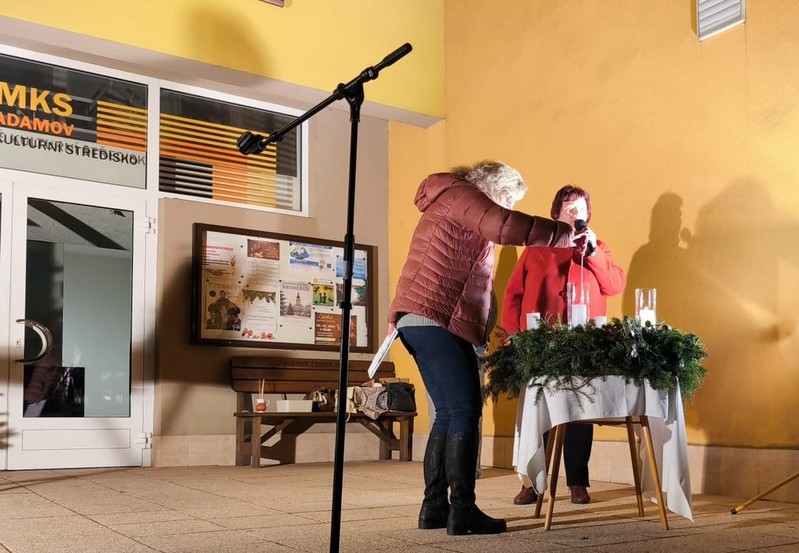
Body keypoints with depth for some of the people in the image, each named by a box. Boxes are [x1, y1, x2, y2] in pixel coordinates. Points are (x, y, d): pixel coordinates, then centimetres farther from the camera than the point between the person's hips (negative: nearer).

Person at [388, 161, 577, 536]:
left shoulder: (458, 212, 29)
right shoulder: (458, 195, -1)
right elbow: (508, 227, -17)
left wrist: (484, 329, 15)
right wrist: (566, 234, -9)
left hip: (425, 321, 11)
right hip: (435, 319, -11)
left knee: (449, 413, 9)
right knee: (465, 411, -12)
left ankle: (435, 507, 9)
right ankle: (462, 510, -14)